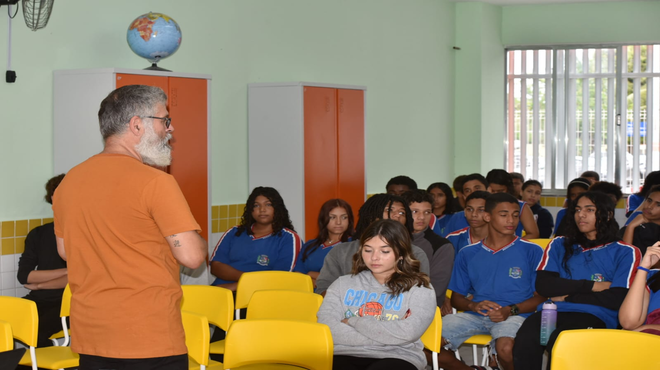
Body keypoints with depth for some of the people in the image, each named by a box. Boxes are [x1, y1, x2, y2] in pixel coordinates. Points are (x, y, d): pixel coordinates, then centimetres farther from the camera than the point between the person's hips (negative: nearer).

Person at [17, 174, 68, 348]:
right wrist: (65, 271, -7)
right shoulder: (38, 234, 12)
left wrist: (40, 285, -3)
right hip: (38, 301, 4)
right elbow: (23, 275, 3)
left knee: (37, 329, -32)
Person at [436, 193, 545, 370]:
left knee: (505, 348, -38)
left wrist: (510, 310, -13)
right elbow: (456, 297, 15)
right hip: (474, 315, 3)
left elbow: (541, 297, 3)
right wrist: (473, 305, -8)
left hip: (514, 315, -3)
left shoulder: (531, 251, 6)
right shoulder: (467, 254, 14)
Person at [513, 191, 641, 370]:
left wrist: (567, 297, 0)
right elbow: (543, 285, 6)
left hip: (594, 317, -3)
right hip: (552, 311, 3)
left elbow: (618, 299, -2)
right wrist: (591, 286, -1)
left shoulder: (624, 252, 10)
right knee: (525, 341, -34)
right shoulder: (559, 245, 21)